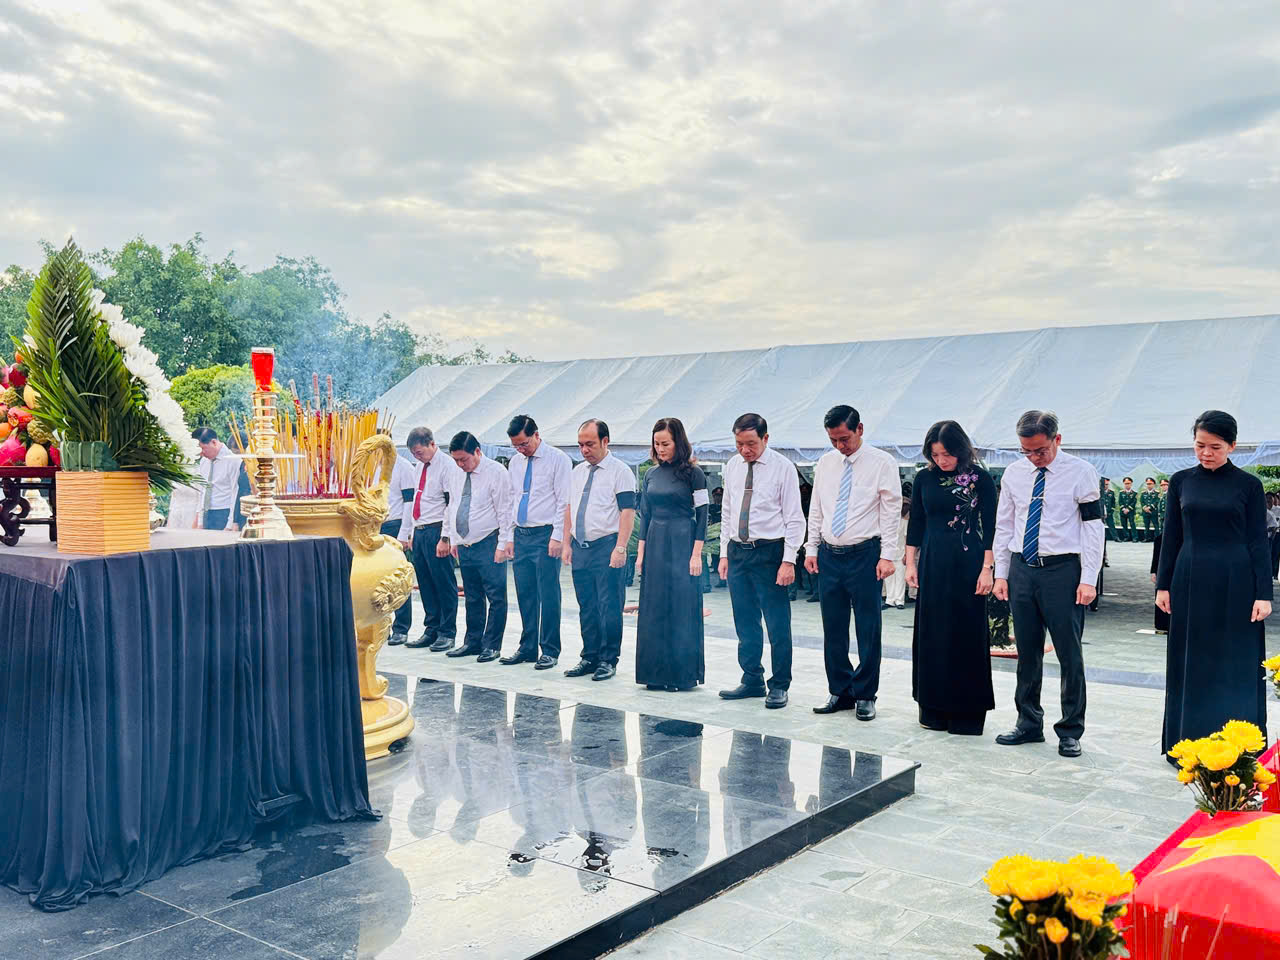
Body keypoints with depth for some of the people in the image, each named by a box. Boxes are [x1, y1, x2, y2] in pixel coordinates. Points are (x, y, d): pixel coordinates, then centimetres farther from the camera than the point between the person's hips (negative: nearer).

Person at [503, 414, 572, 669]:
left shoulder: (558, 459, -5)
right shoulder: (515, 462, 14)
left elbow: (564, 501, -8)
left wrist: (557, 537, -14)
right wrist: (509, 536, 12)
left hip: (546, 535, -6)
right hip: (521, 535, 6)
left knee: (548, 595, -3)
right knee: (525, 595, 9)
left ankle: (549, 651, 6)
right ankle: (527, 648, 19)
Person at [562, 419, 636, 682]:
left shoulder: (620, 471, -6)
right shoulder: (578, 471, 15)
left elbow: (627, 511, -12)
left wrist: (620, 548, -20)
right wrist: (567, 544, 12)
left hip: (607, 547, -6)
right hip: (580, 548, 7)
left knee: (609, 607, -3)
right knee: (586, 607, 11)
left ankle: (608, 660, 7)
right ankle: (589, 657, 20)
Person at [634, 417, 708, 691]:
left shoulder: (692, 474, -4)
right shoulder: (651, 475, 11)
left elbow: (702, 515, -6)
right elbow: (644, 515, 13)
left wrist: (696, 554, -12)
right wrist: (640, 553, 8)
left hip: (682, 546, -5)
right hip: (655, 547, 5)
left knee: (682, 610, -2)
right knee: (654, 610, 6)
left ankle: (682, 674, 7)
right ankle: (656, 673, 15)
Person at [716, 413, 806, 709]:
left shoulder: (783, 468, -7)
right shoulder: (732, 466, 9)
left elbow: (794, 519, -8)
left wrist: (788, 561, -14)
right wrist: (724, 553, 10)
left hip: (769, 552, -5)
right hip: (737, 551, 5)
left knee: (777, 624, 0)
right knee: (745, 623, 13)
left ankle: (779, 686, 12)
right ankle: (752, 681, 26)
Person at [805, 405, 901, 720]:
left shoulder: (881, 463, -3)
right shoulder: (825, 463, 10)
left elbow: (891, 511, -5)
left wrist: (887, 555, -12)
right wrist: (811, 548, 9)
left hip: (864, 554, -5)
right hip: (828, 555, 5)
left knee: (868, 629, 1)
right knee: (833, 628, 9)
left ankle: (865, 696, 12)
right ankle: (840, 691, 21)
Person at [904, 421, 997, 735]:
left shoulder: (979, 478, -5)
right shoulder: (924, 478, 5)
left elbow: (990, 526, -5)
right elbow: (916, 523, 9)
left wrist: (987, 569, -10)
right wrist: (911, 563, 5)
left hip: (967, 562, -3)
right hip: (932, 563, 4)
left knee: (967, 634, 1)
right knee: (931, 634, 7)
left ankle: (967, 712, 11)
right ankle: (934, 709, 18)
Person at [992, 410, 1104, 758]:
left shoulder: (1080, 472, -4)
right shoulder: (1014, 473, 8)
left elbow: (1093, 527, -6)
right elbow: (1003, 526, 13)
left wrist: (1088, 579, -11)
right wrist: (1000, 573, 8)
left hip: (1062, 570, -4)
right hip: (1021, 569, 4)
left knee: (1070, 654, 1)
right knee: (1027, 652, 12)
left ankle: (1070, 731, 13)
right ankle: (1029, 723, 24)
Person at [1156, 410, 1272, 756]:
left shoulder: (1248, 485, 0)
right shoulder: (1181, 481, 5)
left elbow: (1258, 542, -1)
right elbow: (1172, 536, 8)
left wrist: (1263, 594, -7)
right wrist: (1163, 585, 4)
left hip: (1235, 584, -2)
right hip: (1191, 581, 2)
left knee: (1236, 665, 2)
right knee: (1190, 663, 8)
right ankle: (1187, 744, 17)